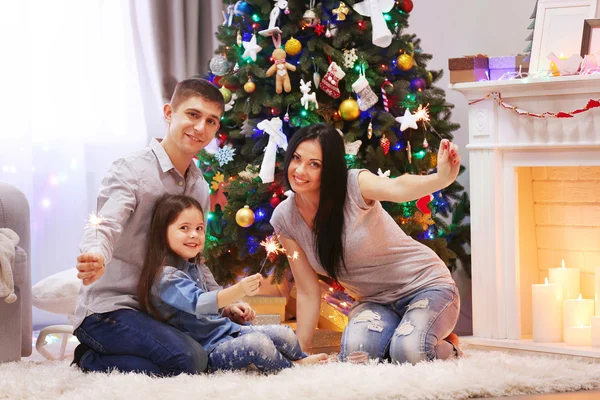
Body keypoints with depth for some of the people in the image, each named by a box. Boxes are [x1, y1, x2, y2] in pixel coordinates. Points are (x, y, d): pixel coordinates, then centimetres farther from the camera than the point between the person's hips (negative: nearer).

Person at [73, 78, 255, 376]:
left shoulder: (200, 188, 13)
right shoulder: (129, 172, -11)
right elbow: (105, 228, -28)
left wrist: (222, 304, 9)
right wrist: (96, 259, -52)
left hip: (156, 311, 9)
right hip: (107, 309, -9)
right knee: (190, 359, -29)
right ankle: (92, 361, -6)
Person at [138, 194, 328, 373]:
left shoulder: (198, 268, 13)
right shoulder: (166, 277, -19)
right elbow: (197, 303, -35)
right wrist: (239, 290, -48)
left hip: (228, 330, 9)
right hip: (207, 351, -9)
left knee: (285, 334, -4)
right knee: (257, 343, -29)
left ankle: (303, 361, 24)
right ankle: (292, 368, -1)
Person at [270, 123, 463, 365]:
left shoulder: (354, 185, -20)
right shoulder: (284, 219, -6)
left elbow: (397, 188, -44)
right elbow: (308, 293, 1)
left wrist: (442, 178, -65)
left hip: (425, 285, -4)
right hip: (375, 302, 4)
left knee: (409, 353, -33)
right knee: (355, 353, -30)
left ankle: (447, 347, 3)